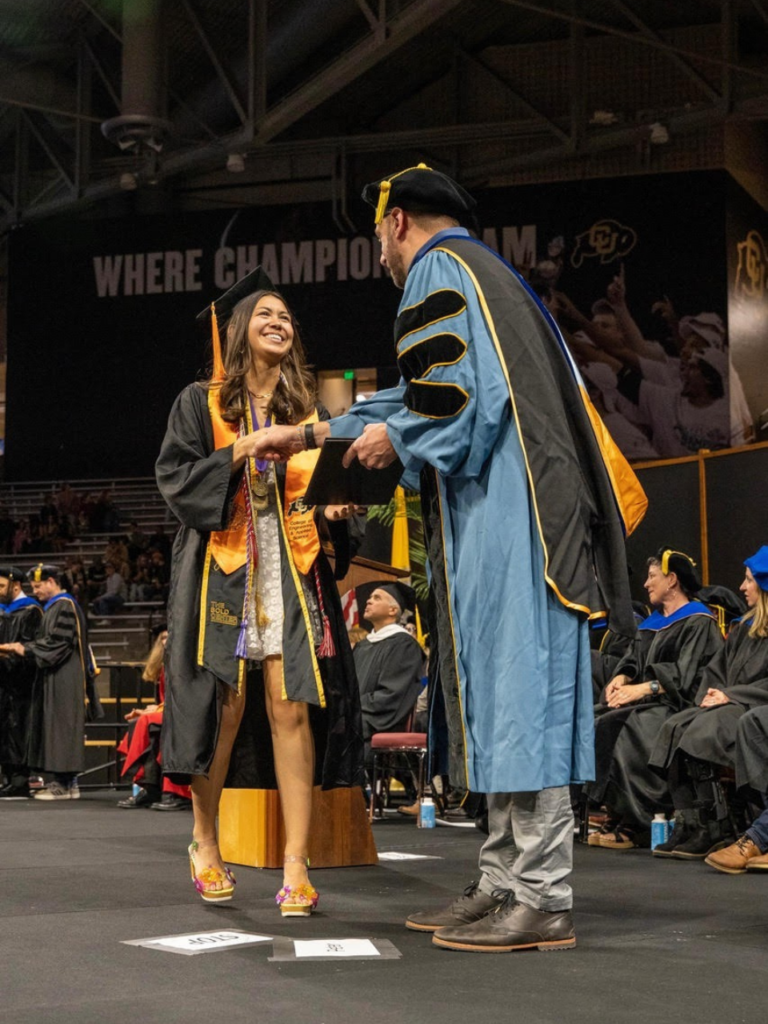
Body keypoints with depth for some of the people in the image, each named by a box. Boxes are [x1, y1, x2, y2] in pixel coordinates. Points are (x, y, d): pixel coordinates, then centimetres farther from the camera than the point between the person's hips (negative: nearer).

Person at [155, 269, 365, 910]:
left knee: (291, 707, -9)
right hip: (222, 573, -2)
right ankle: (205, 842, 16)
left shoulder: (307, 412, 15)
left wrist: (335, 509, -3)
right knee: (223, 707, -4)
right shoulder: (203, 403, 7)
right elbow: (175, 477, -2)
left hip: (291, 574, 2)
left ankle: (296, 864, -9)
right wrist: (243, 451, -14)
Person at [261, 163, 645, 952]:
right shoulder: (486, 273, 28)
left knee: (509, 688, -11)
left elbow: (456, 392, -17)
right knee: (500, 694, 7)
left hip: (498, 513, -10)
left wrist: (394, 439, 1)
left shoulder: (439, 271, -1)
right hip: (515, 510, 10)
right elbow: (425, 391, 37)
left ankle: (543, 901, -11)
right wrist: (319, 432, 43)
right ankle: (505, 886, 8)